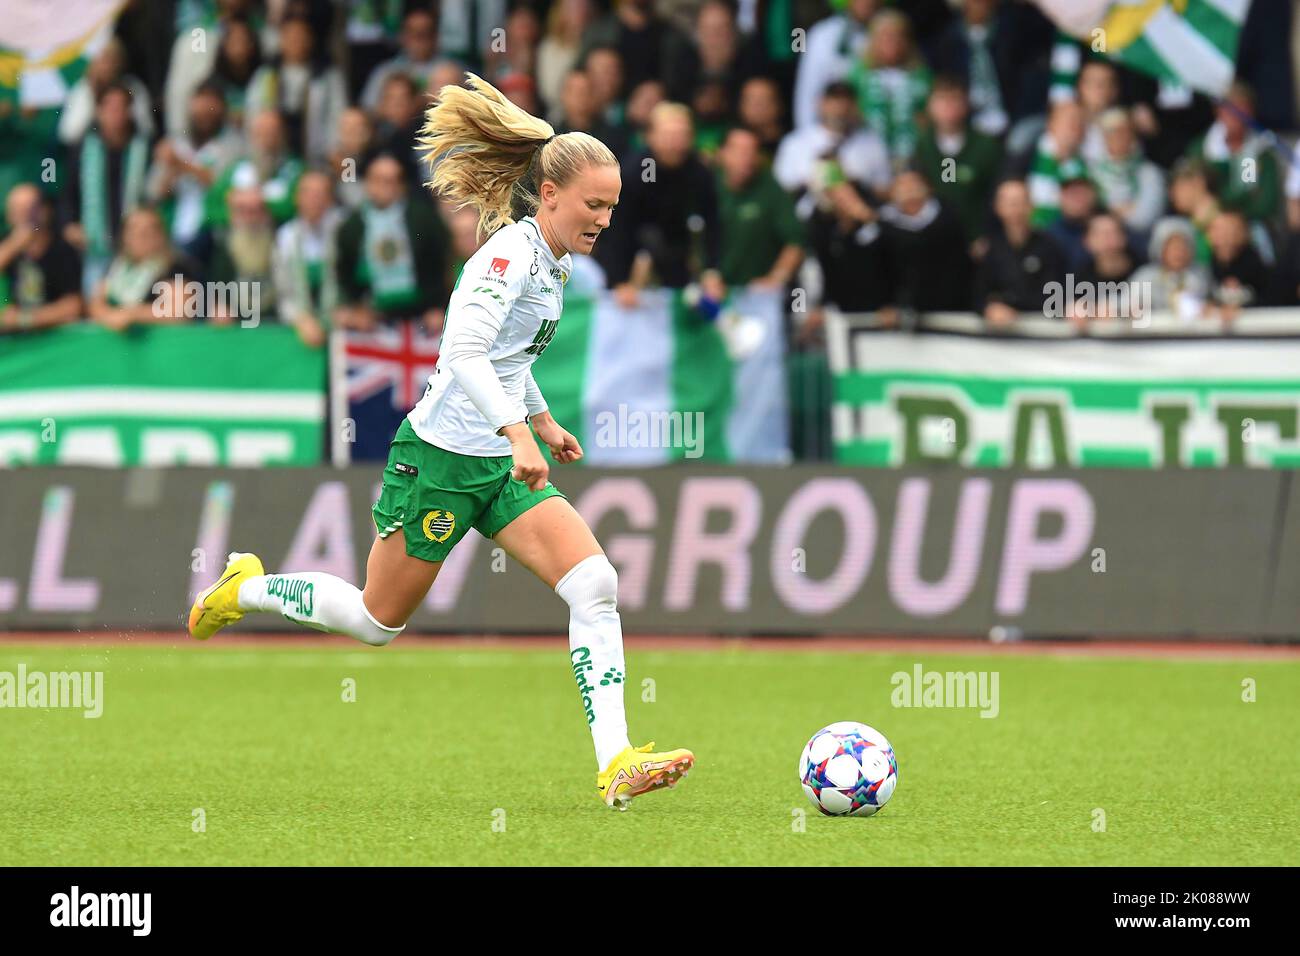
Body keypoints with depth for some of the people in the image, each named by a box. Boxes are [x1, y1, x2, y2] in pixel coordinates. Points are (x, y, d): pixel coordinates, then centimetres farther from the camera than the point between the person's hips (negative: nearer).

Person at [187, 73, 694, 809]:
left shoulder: (554, 261, 10)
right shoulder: (512, 252, -19)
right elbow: (465, 352, -32)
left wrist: (544, 420, 30)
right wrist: (518, 431, -42)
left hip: (502, 466, 8)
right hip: (441, 459, -8)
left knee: (597, 586, -12)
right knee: (378, 622, 8)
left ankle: (616, 765, -18)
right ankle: (246, 589, 33)